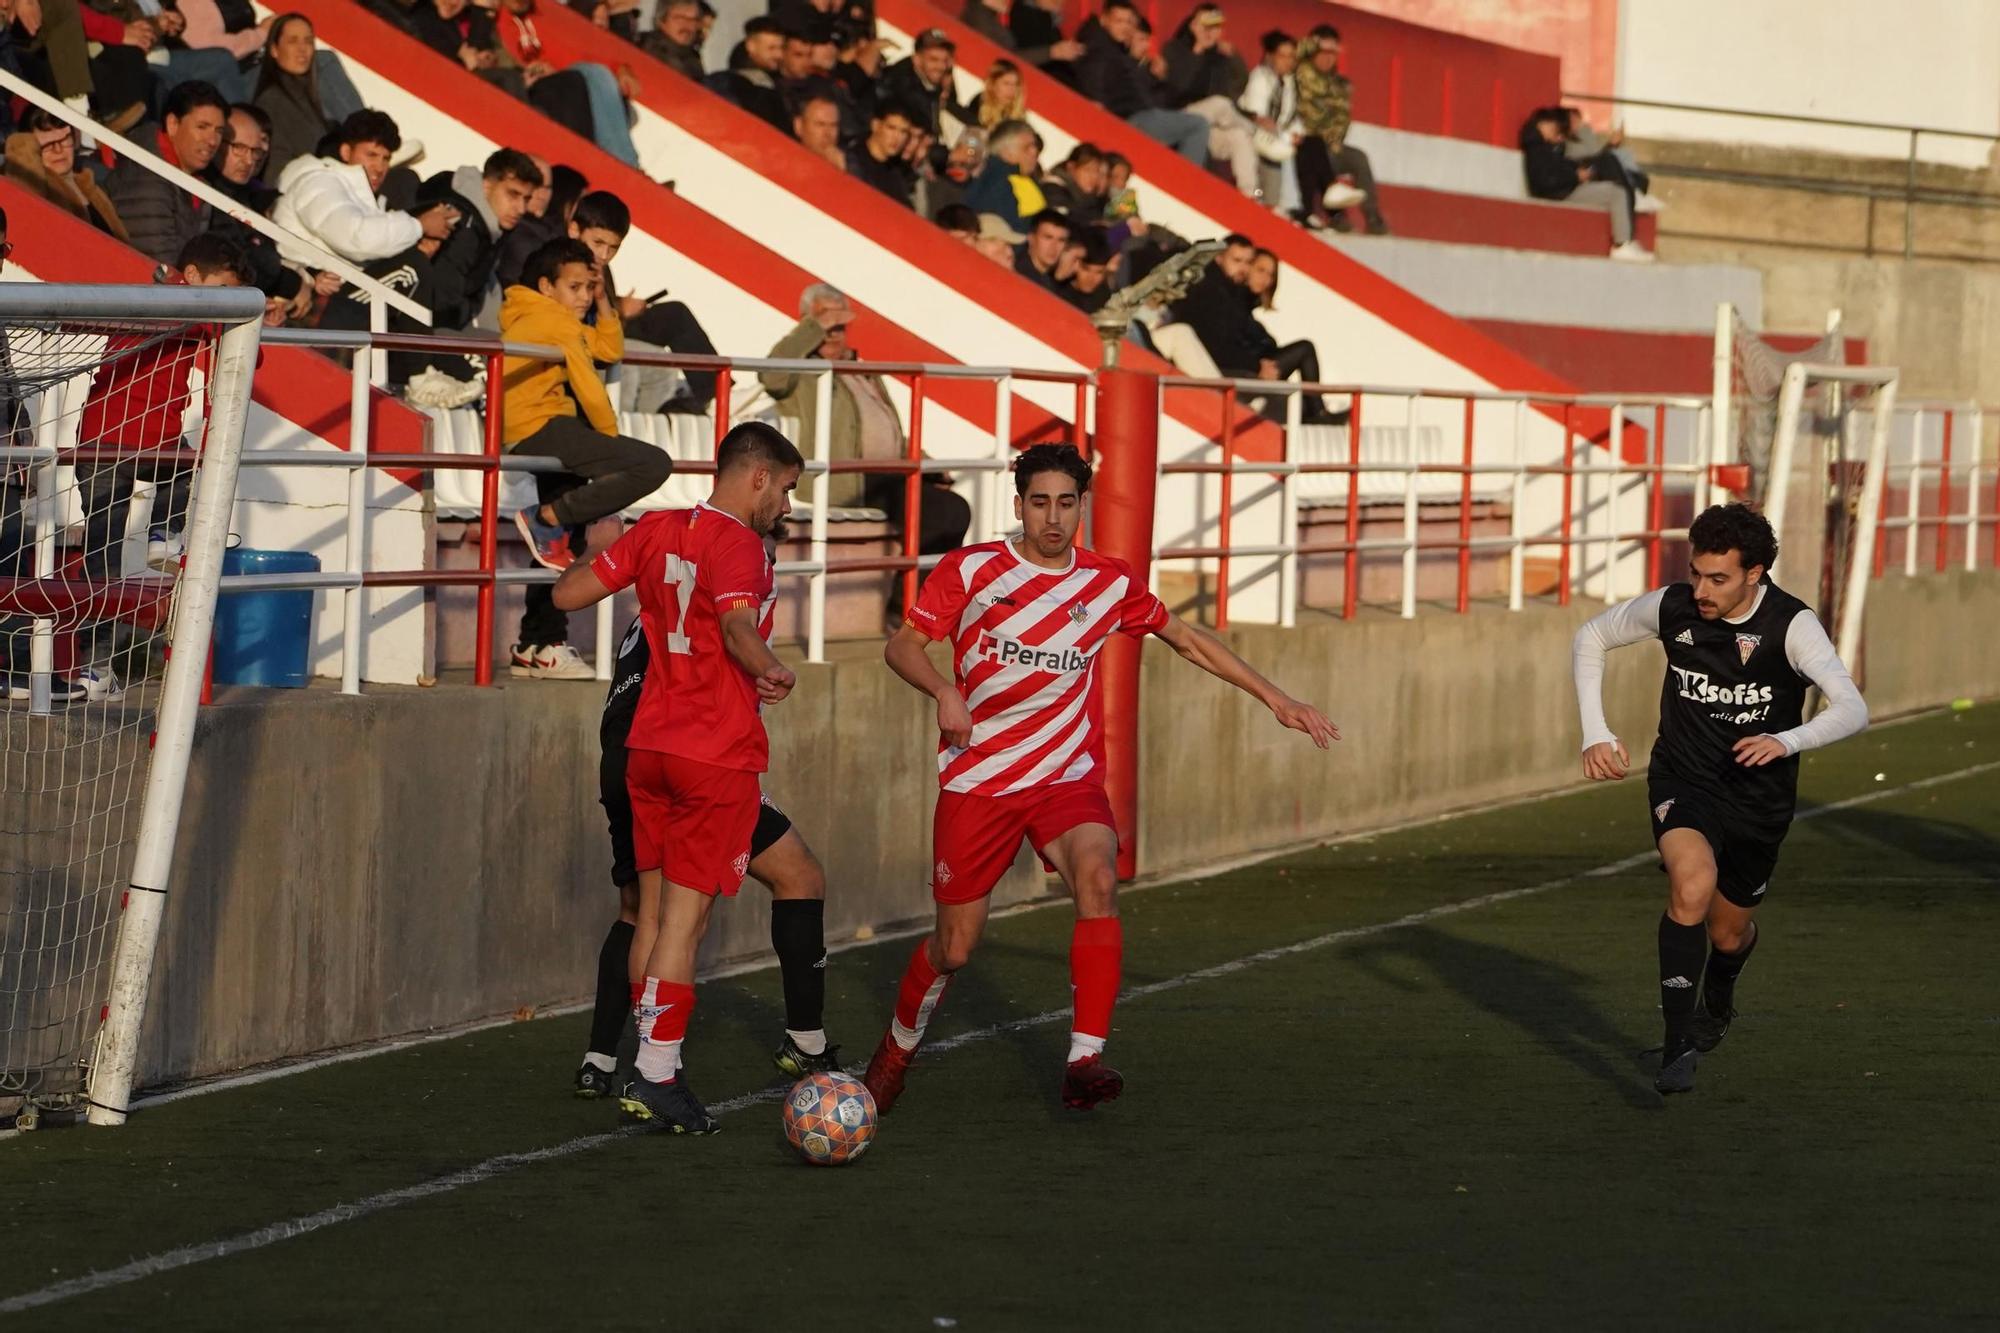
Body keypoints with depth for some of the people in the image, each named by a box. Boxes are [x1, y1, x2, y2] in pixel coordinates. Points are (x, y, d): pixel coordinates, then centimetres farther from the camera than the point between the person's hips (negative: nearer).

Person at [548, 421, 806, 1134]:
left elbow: (567, 594, 10)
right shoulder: (738, 544, -14)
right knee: (686, 919, -4)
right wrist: (775, 673, -13)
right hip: (719, 755, -7)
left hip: (648, 747, 7)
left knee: (656, 912, 12)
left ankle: (654, 1070, 16)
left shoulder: (657, 530, 7)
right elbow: (739, 628, -31)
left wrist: (597, 547, 27)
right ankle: (656, 1077, -5)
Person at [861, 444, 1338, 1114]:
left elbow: (1187, 639, 16)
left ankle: (1084, 1062, -30)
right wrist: (944, 691, -22)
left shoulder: (1110, 585, 4)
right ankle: (897, 1050, 33)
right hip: (976, 777, -1)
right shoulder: (971, 570, -3)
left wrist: (1272, 696, 13)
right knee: (954, 946, 1)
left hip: (1066, 776, 1)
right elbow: (902, 646, -2)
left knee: (1098, 879, -29)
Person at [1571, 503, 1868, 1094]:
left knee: (1729, 932, 16)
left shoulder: (1791, 625, -21)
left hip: (1759, 796, 0)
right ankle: (1678, 1045, -25)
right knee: (1692, 885, -30)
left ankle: (1717, 1002, 54)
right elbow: (1591, 637, 4)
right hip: (1683, 780, 0)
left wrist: (1787, 741, -48)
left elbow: (1851, 709, -30)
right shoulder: (1672, 607, -14)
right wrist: (1595, 732, -7)